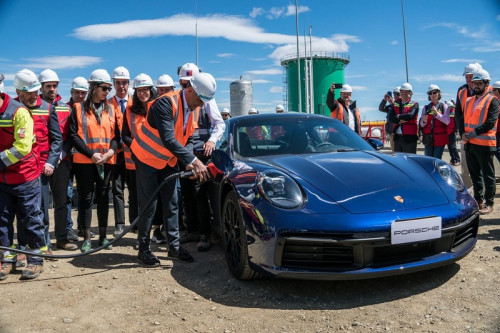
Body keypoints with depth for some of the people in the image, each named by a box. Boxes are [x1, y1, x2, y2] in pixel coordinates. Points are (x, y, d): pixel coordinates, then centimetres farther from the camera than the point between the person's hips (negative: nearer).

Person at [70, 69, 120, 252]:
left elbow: (116, 134, 7)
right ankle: (87, 238, 12)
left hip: (106, 160, 3)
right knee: (86, 197, 2)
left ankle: (103, 236, 18)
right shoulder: (79, 108, 1)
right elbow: (74, 135, -5)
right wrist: (91, 154, -15)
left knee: (103, 197, 8)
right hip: (84, 161, -3)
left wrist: (111, 151, -12)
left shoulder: (111, 109, 10)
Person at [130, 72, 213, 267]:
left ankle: (174, 247, 17)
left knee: (171, 203, 8)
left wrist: (189, 163, -16)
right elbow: (168, 139, -37)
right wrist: (193, 160, -39)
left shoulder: (193, 109, -4)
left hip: (168, 160, 7)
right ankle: (144, 250, 10)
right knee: (148, 205, -3)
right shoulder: (166, 103, -29)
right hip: (147, 158, -7)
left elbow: (188, 139, 1)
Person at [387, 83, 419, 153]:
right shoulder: (395, 104, 12)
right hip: (397, 137, 4)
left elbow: (410, 116, -17)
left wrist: (398, 116, -5)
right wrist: (400, 120, -14)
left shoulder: (414, 104, 1)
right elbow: (390, 118, -1)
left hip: (410, 137, -4)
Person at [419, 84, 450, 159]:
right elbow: (421, 125, 7)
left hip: (440, 138, -2)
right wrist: (424, 121, -15)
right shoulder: (425, 108, 10)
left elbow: (447, 121, -6)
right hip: (428, 138, 2)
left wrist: (437, 113, -16)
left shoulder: (444, 106, 6)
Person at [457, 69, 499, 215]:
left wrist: (472, 134, -17)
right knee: (475, 174, 15)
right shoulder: (468, 101, 15)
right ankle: (479, 200, 26)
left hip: (484, 144, -6)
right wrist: (462, 133, -6)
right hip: (469, 143, 6)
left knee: (488, 175, 1)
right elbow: (460, 117, 10)